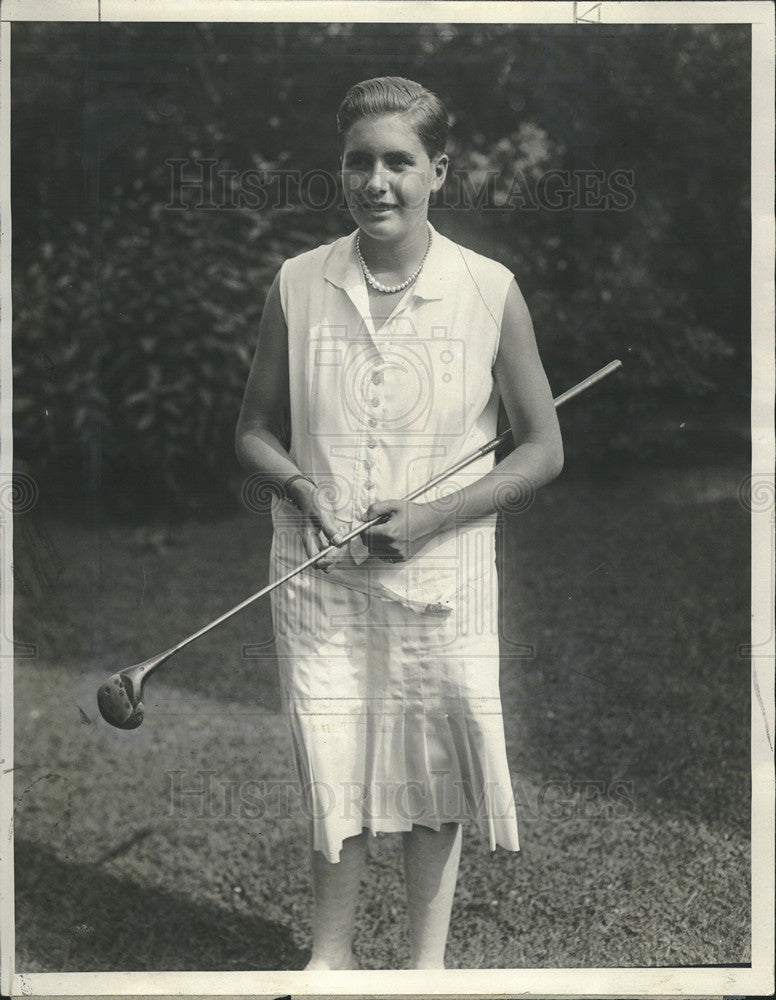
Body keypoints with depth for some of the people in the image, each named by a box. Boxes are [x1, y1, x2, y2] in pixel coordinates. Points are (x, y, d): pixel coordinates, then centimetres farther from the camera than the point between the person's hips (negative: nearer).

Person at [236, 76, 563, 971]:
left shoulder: (490, 292, -6)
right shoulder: (297, 285, -2)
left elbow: (542, 450, -1)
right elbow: (254, 431, 8)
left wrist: (430, 517, -12)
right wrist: (303, 489, -13)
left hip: (441, 575, -1)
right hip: (319, 573, 1)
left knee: (432, 771, 9)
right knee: (330, 768, 7)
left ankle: (428, 958, 30)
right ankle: (330, 955, 30)